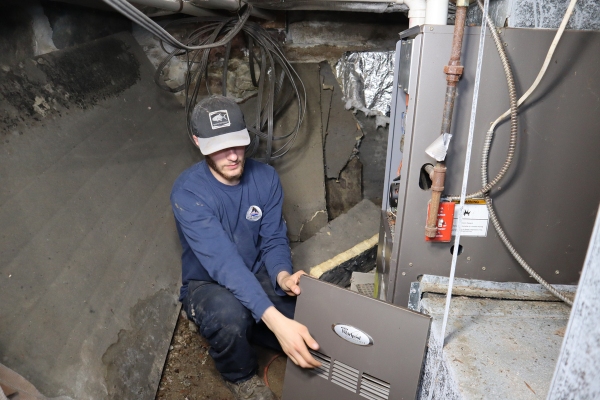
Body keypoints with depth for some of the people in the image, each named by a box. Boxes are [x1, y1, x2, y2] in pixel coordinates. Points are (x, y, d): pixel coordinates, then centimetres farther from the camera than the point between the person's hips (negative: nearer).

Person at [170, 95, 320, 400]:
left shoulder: (265, 177, -10)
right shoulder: (188, 192, -26)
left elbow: (274, 240, -9)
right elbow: (223, 262, -37)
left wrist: (282, 276, -33)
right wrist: (275, 320, -46)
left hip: (257, 275, 4)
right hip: (207, 284, -4)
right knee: (230, 314, -38)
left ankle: (246, 328, 16)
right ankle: (239, 375, -1)